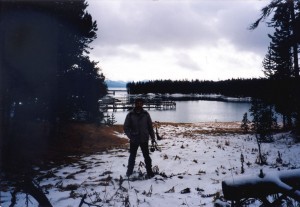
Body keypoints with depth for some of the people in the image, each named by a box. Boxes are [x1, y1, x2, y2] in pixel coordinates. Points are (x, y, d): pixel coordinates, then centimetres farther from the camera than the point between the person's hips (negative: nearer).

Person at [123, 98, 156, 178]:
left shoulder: (146, 114, -2)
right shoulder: (130, 115, -6)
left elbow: (150, 126, 4)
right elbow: (126, 127, -5)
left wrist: (152, 137, 2)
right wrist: (130, 136, -18)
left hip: (144, 139, 1)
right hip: (134, 140, 0)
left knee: (146, 156, 7)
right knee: (132, 156, 13)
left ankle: (149, 172, 18)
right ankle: (129, 171, 28)